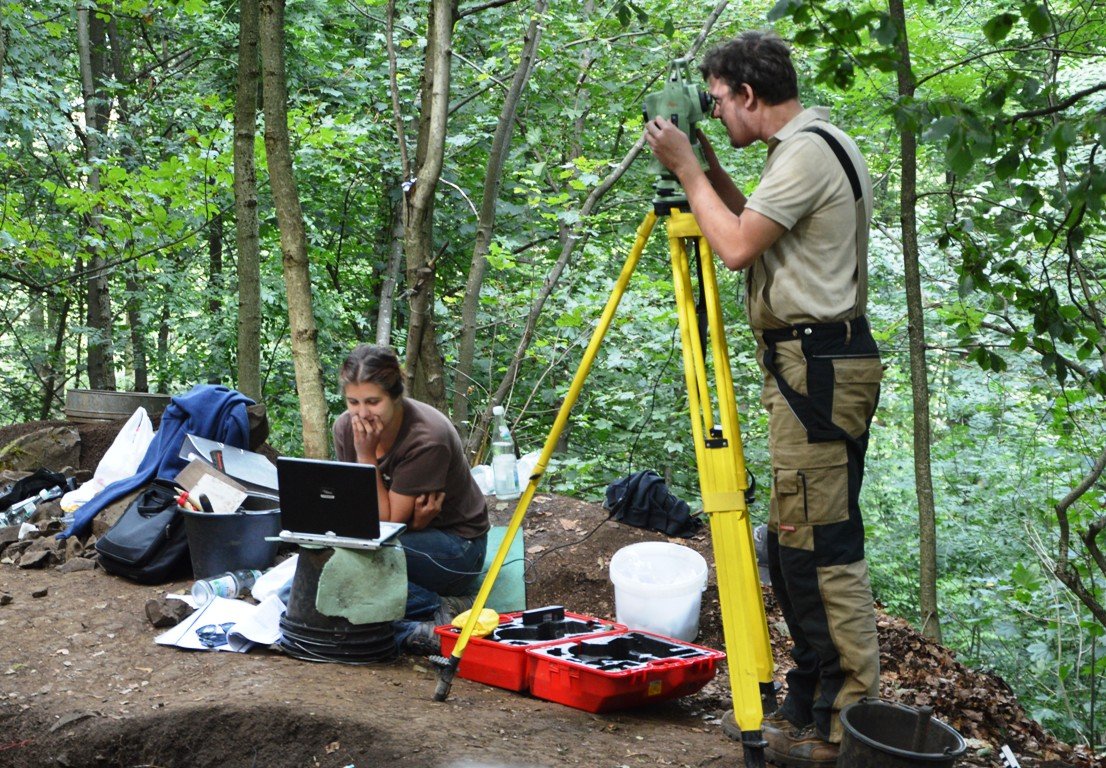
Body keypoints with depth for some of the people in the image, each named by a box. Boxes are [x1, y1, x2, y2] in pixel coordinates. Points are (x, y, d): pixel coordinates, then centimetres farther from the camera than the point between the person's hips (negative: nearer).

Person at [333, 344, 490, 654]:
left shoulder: (427, 438, -27)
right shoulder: (346, 427, -10)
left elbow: (388, 522, -22)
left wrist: (366, 454, -26)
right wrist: (411, 517, -26)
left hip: (455, 544, -7)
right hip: (407, 532, 7)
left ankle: (436, 612, -15)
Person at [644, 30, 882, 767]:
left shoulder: (807, 151, -13)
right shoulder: (817, 146, 19)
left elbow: (737, 246, -16)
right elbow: (755, 228, 26)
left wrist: (687, 167, -5)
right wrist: (710, 168, 16)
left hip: (818, 367, -11)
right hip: (814, 365, 11)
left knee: (822, 548, -8)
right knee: (794, 543, 14)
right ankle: (807, 708, 22)